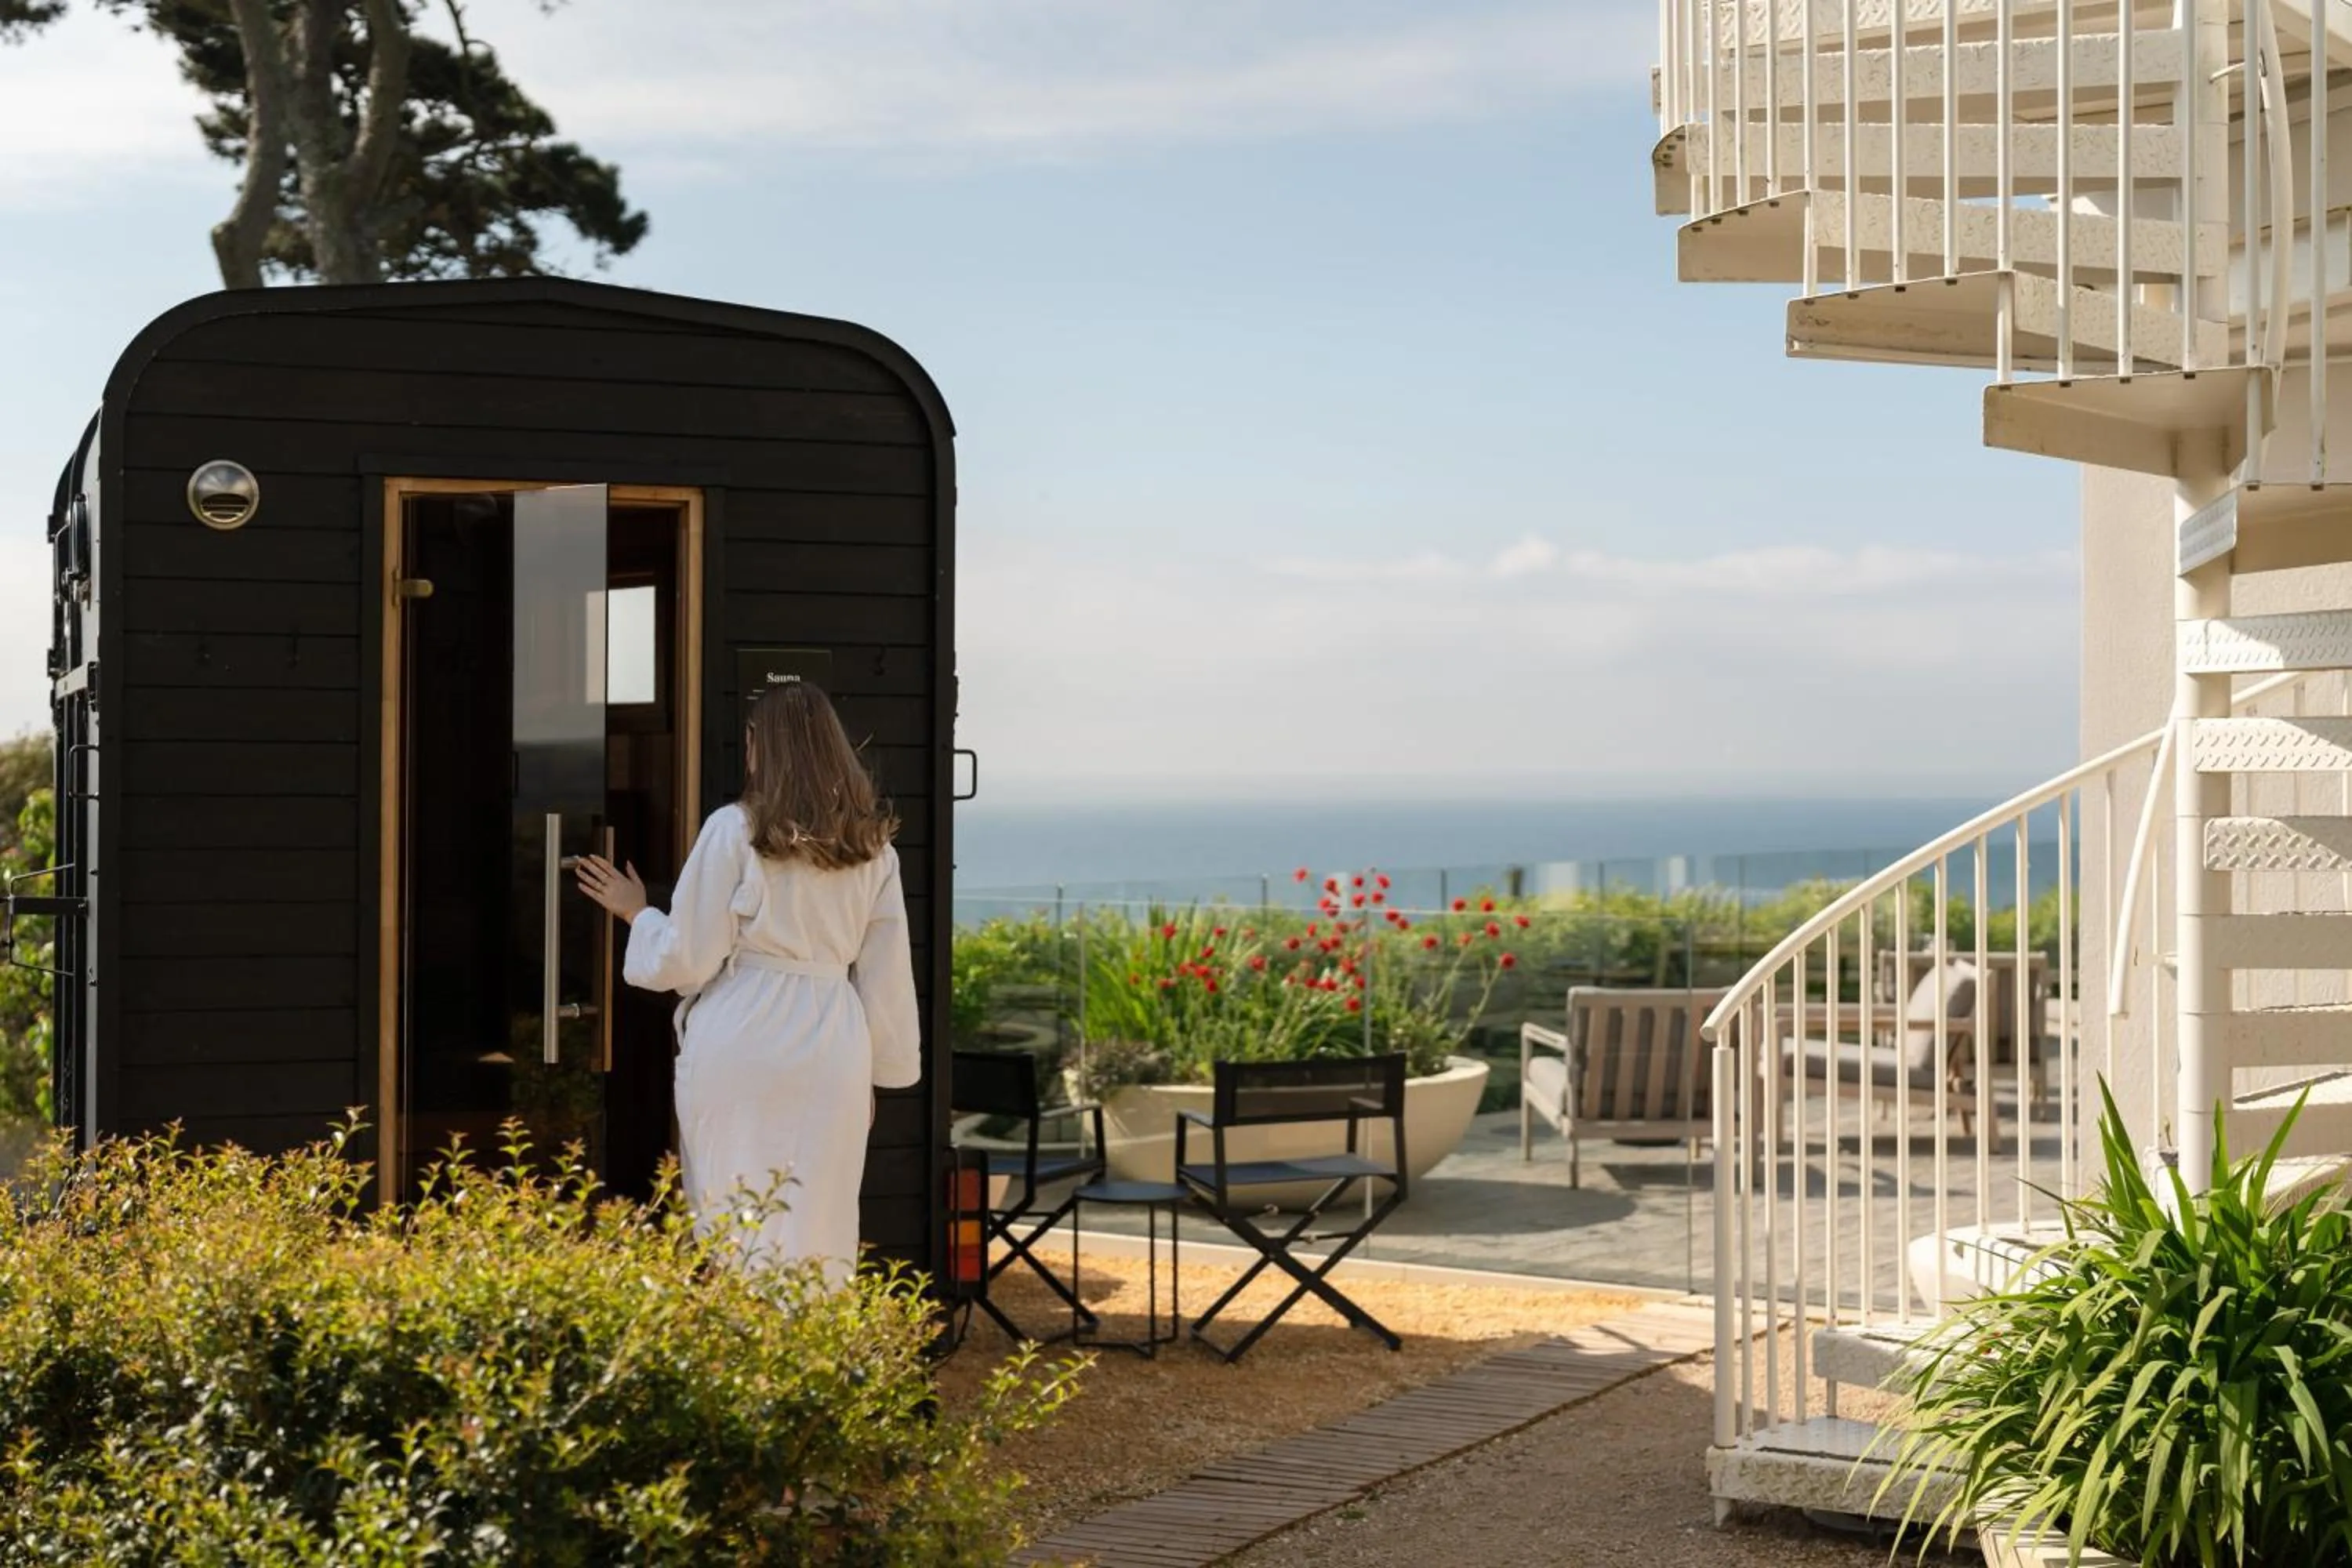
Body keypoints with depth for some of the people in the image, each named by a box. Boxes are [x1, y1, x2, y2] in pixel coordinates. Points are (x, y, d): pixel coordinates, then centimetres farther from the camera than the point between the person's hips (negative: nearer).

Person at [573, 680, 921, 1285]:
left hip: (740, 1046, -3)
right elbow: (886, 975, 11)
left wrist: (635, 912, 15)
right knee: (819, 1234, 8)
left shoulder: (734, 830, -5)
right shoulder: (872, 847, 7)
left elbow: (687, 959, -3)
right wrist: (878, 1071, 19)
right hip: (831, 1051, 3)